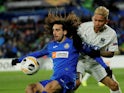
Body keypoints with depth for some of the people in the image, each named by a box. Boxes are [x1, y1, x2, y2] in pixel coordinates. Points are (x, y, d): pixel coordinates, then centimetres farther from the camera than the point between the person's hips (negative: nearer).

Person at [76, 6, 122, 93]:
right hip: (80, 60, -2)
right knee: (76, 82, -26)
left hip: (95, 63, 2)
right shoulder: (84, 26, -15)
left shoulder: (111, 34, -14)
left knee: (114, 85, -4)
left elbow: (111, 53, -7)